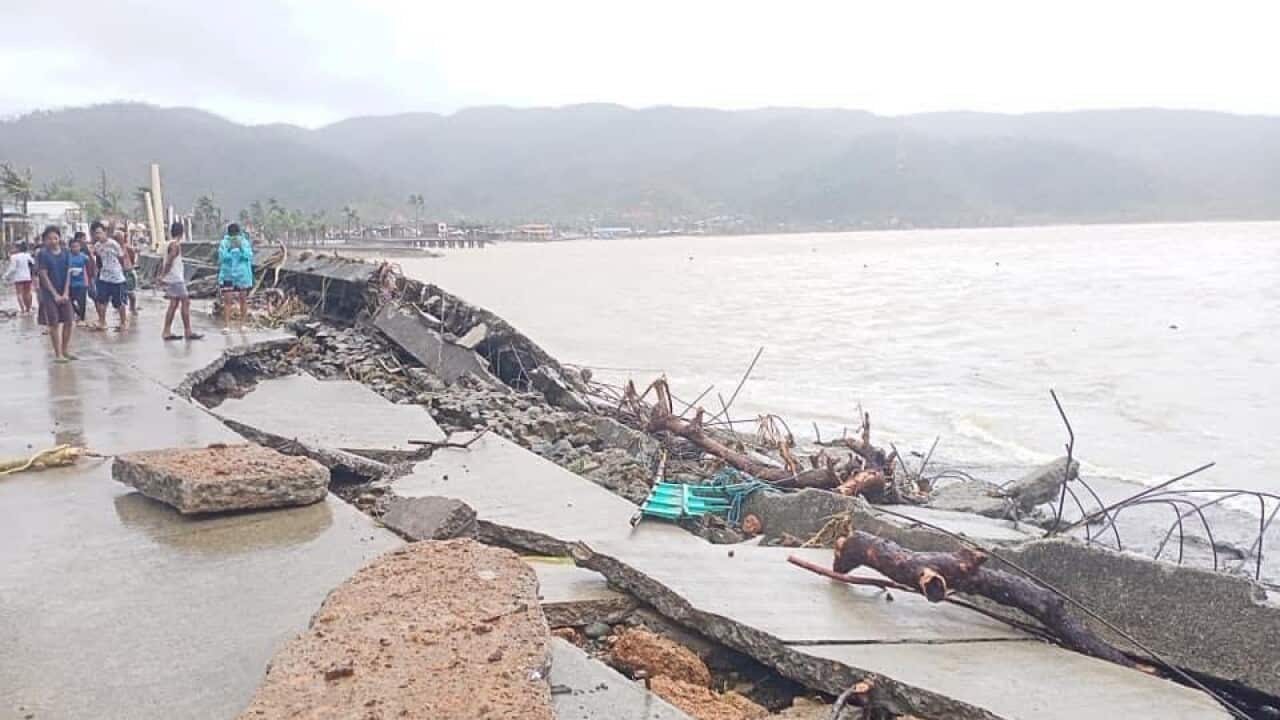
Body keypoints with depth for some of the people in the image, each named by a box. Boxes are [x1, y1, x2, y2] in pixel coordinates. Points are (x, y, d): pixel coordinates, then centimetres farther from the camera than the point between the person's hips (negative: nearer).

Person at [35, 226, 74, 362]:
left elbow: (68, 273, 2)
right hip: (49, 293, -4)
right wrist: (55, 294, -13)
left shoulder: (65, 252, 3)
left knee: (68, 321, 4)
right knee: (54, 323, -1)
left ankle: (65, 350, 17)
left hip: (64, 293, 4)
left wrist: (65, 293, -6)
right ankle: (58, 353, 3)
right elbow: (44, 276, -9)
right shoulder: (43, 255, -7)